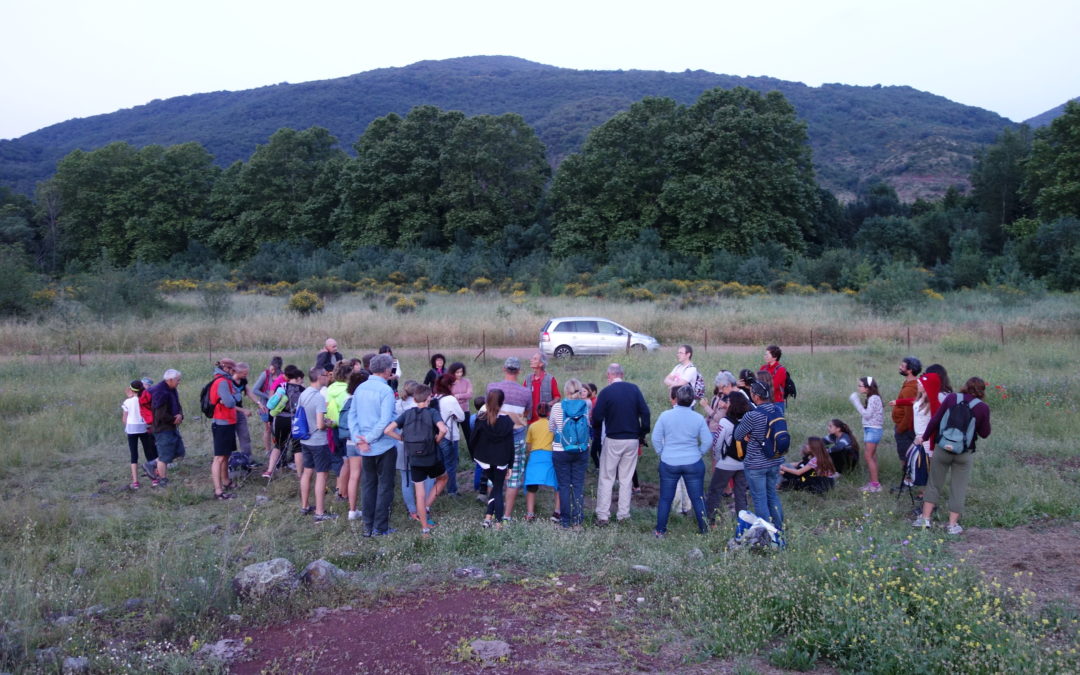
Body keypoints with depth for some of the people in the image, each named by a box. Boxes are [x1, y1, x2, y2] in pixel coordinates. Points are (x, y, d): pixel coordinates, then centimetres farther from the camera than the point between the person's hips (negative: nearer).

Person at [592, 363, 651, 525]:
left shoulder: (606, 392, -8)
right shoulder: (634, 389, 1)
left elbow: (597, 418, -9)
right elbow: (645, 413, -1)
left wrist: (597, 438, 5)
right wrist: (642, 436, 8)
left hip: (612, 440, -3)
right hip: (632, 440, 3)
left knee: (606, 479, 4)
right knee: (626, 479, 11)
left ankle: (602, 515, 2)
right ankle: (623, 514, 13)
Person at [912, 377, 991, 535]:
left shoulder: (952, 398, -4)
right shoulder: (983, 407, -7)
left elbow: (935, 420, -3)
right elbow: (985, 433, 0)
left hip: (943, 448, 1)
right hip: (965, 453, -1)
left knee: (934, 483, 12)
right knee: (958, 488, 10)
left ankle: (925, 518, 14)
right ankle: (952, 524, 13)